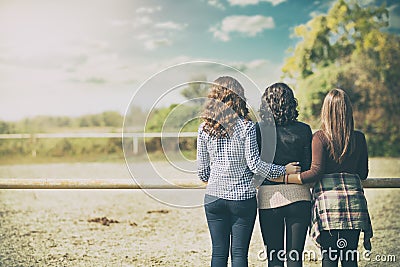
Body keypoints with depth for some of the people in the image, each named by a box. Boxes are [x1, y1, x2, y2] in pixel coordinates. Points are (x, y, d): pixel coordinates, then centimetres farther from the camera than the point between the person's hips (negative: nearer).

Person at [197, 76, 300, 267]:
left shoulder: (205, 128, 1)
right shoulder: (246, 127, -8)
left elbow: (202, 169, 6)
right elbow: (254, 164, -11)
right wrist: (284, 170, 1)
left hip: (214, 196, 3)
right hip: (242, 198, -3)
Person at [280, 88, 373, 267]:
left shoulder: (320, 137, -4)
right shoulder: (359, 138, 7)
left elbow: (316, 172, -12)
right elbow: (363, 174, 15)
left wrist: (285, 178, -6)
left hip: (328, 199, -3)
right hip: (354, 197, 3)